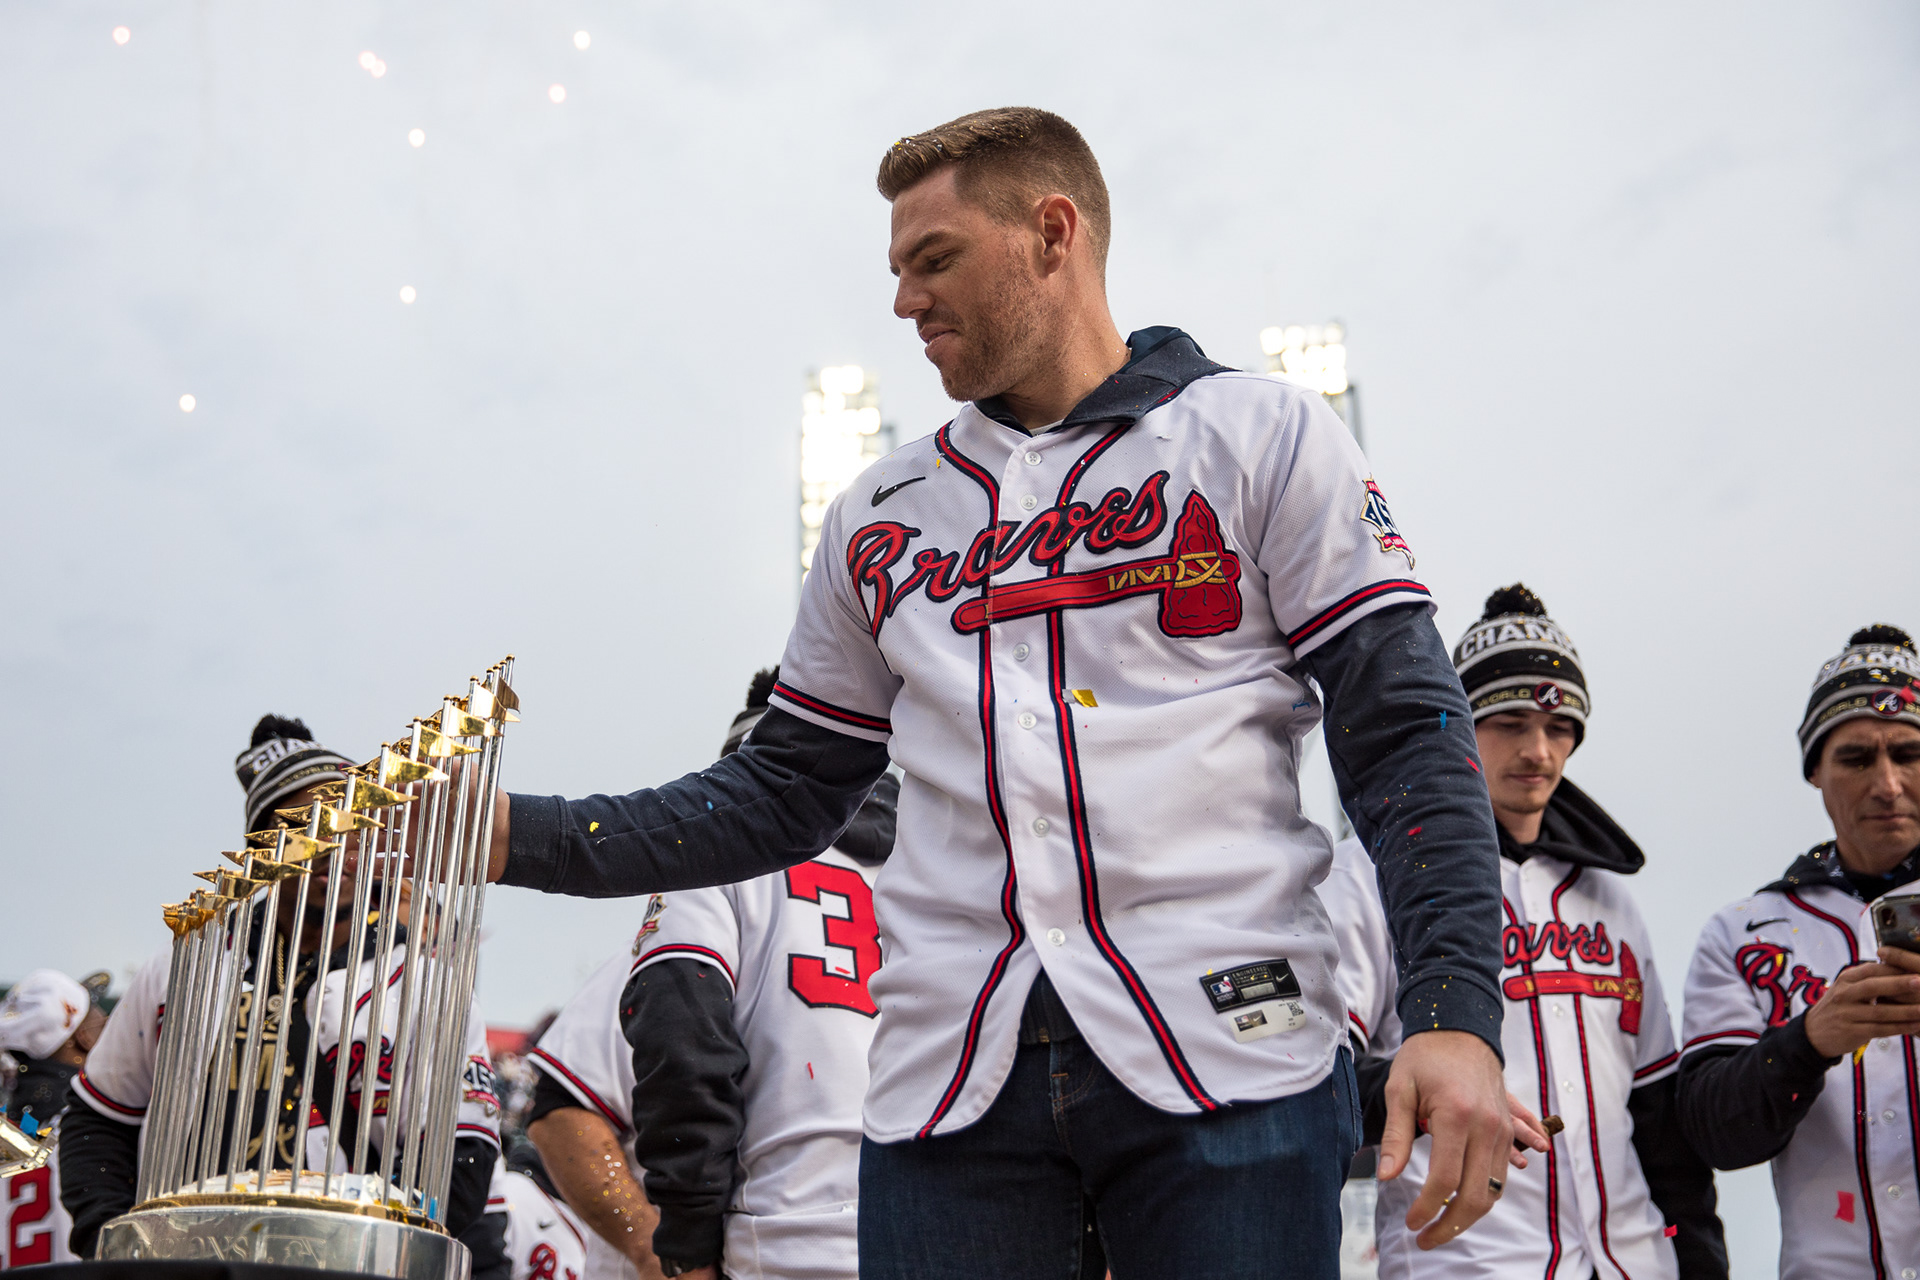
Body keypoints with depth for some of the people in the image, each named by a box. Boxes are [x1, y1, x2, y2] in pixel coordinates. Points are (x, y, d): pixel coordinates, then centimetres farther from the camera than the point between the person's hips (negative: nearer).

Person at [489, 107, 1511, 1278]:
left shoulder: (1259, 436, 7)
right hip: (952, 1079, 4)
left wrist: (1456, 1015, -14)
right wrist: (517, 837, 9)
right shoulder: (880, 521, 19)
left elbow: (1404, 732, 0)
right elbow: (786, 796, 21)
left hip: (1228, 1047, -3)